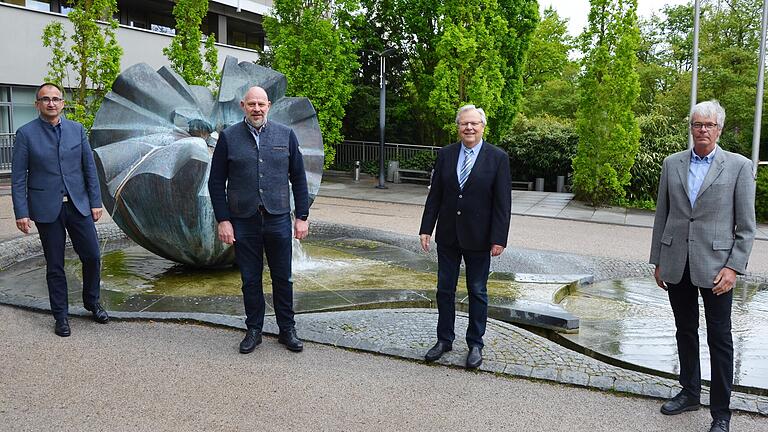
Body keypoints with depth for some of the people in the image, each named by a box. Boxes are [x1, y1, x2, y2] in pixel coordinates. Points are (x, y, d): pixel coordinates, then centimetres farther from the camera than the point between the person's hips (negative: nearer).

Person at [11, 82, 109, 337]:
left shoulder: (77, 130, 5)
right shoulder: (26, 134, -3)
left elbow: (89, 168, 7)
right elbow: (18, 178, -3)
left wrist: (96, 202, 3)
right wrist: (21, 213, -8)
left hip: (78, 204, 2)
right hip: (47, 208, -2)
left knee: (92, 256, 3)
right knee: (55, 266, 6)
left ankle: (92, 302, 27)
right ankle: (60, 316, 19)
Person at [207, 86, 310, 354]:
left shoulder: (286, 135, 5)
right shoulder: (228, 137, 2)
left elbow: (298, 178, 7)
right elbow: (216, 182, 2)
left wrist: (302, 217, 2)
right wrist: (223, 220, -4)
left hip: (278, 219, 1)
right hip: (243, 221, 0)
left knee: (283, 278, 8)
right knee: (250, 279, 9)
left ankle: (287, 330, 21)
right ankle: (254, 330, 24)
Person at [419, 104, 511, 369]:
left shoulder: (498, 158, -6)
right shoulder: (445, 154, 3)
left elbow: (503, 202, -8)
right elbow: (435, 195, 5)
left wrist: (499, 238, -13)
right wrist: (426, 229, 0)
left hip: (478, 238, -3)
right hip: (448, 235, 3)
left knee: (477, 292, 10)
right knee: (445, 290, 11)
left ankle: (475, 344, 23)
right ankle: (444, 340, 26)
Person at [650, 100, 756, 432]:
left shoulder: (739, 166, -2)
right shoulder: (672, 164, 7)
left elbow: (746, 226, -3)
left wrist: (733, 267, -11)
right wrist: (657, 261, 8)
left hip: (714, 265, -3)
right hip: (676, 265, 3)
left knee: (719, 339, 4)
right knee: (685, 331, 15)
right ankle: (690, 393, 31)